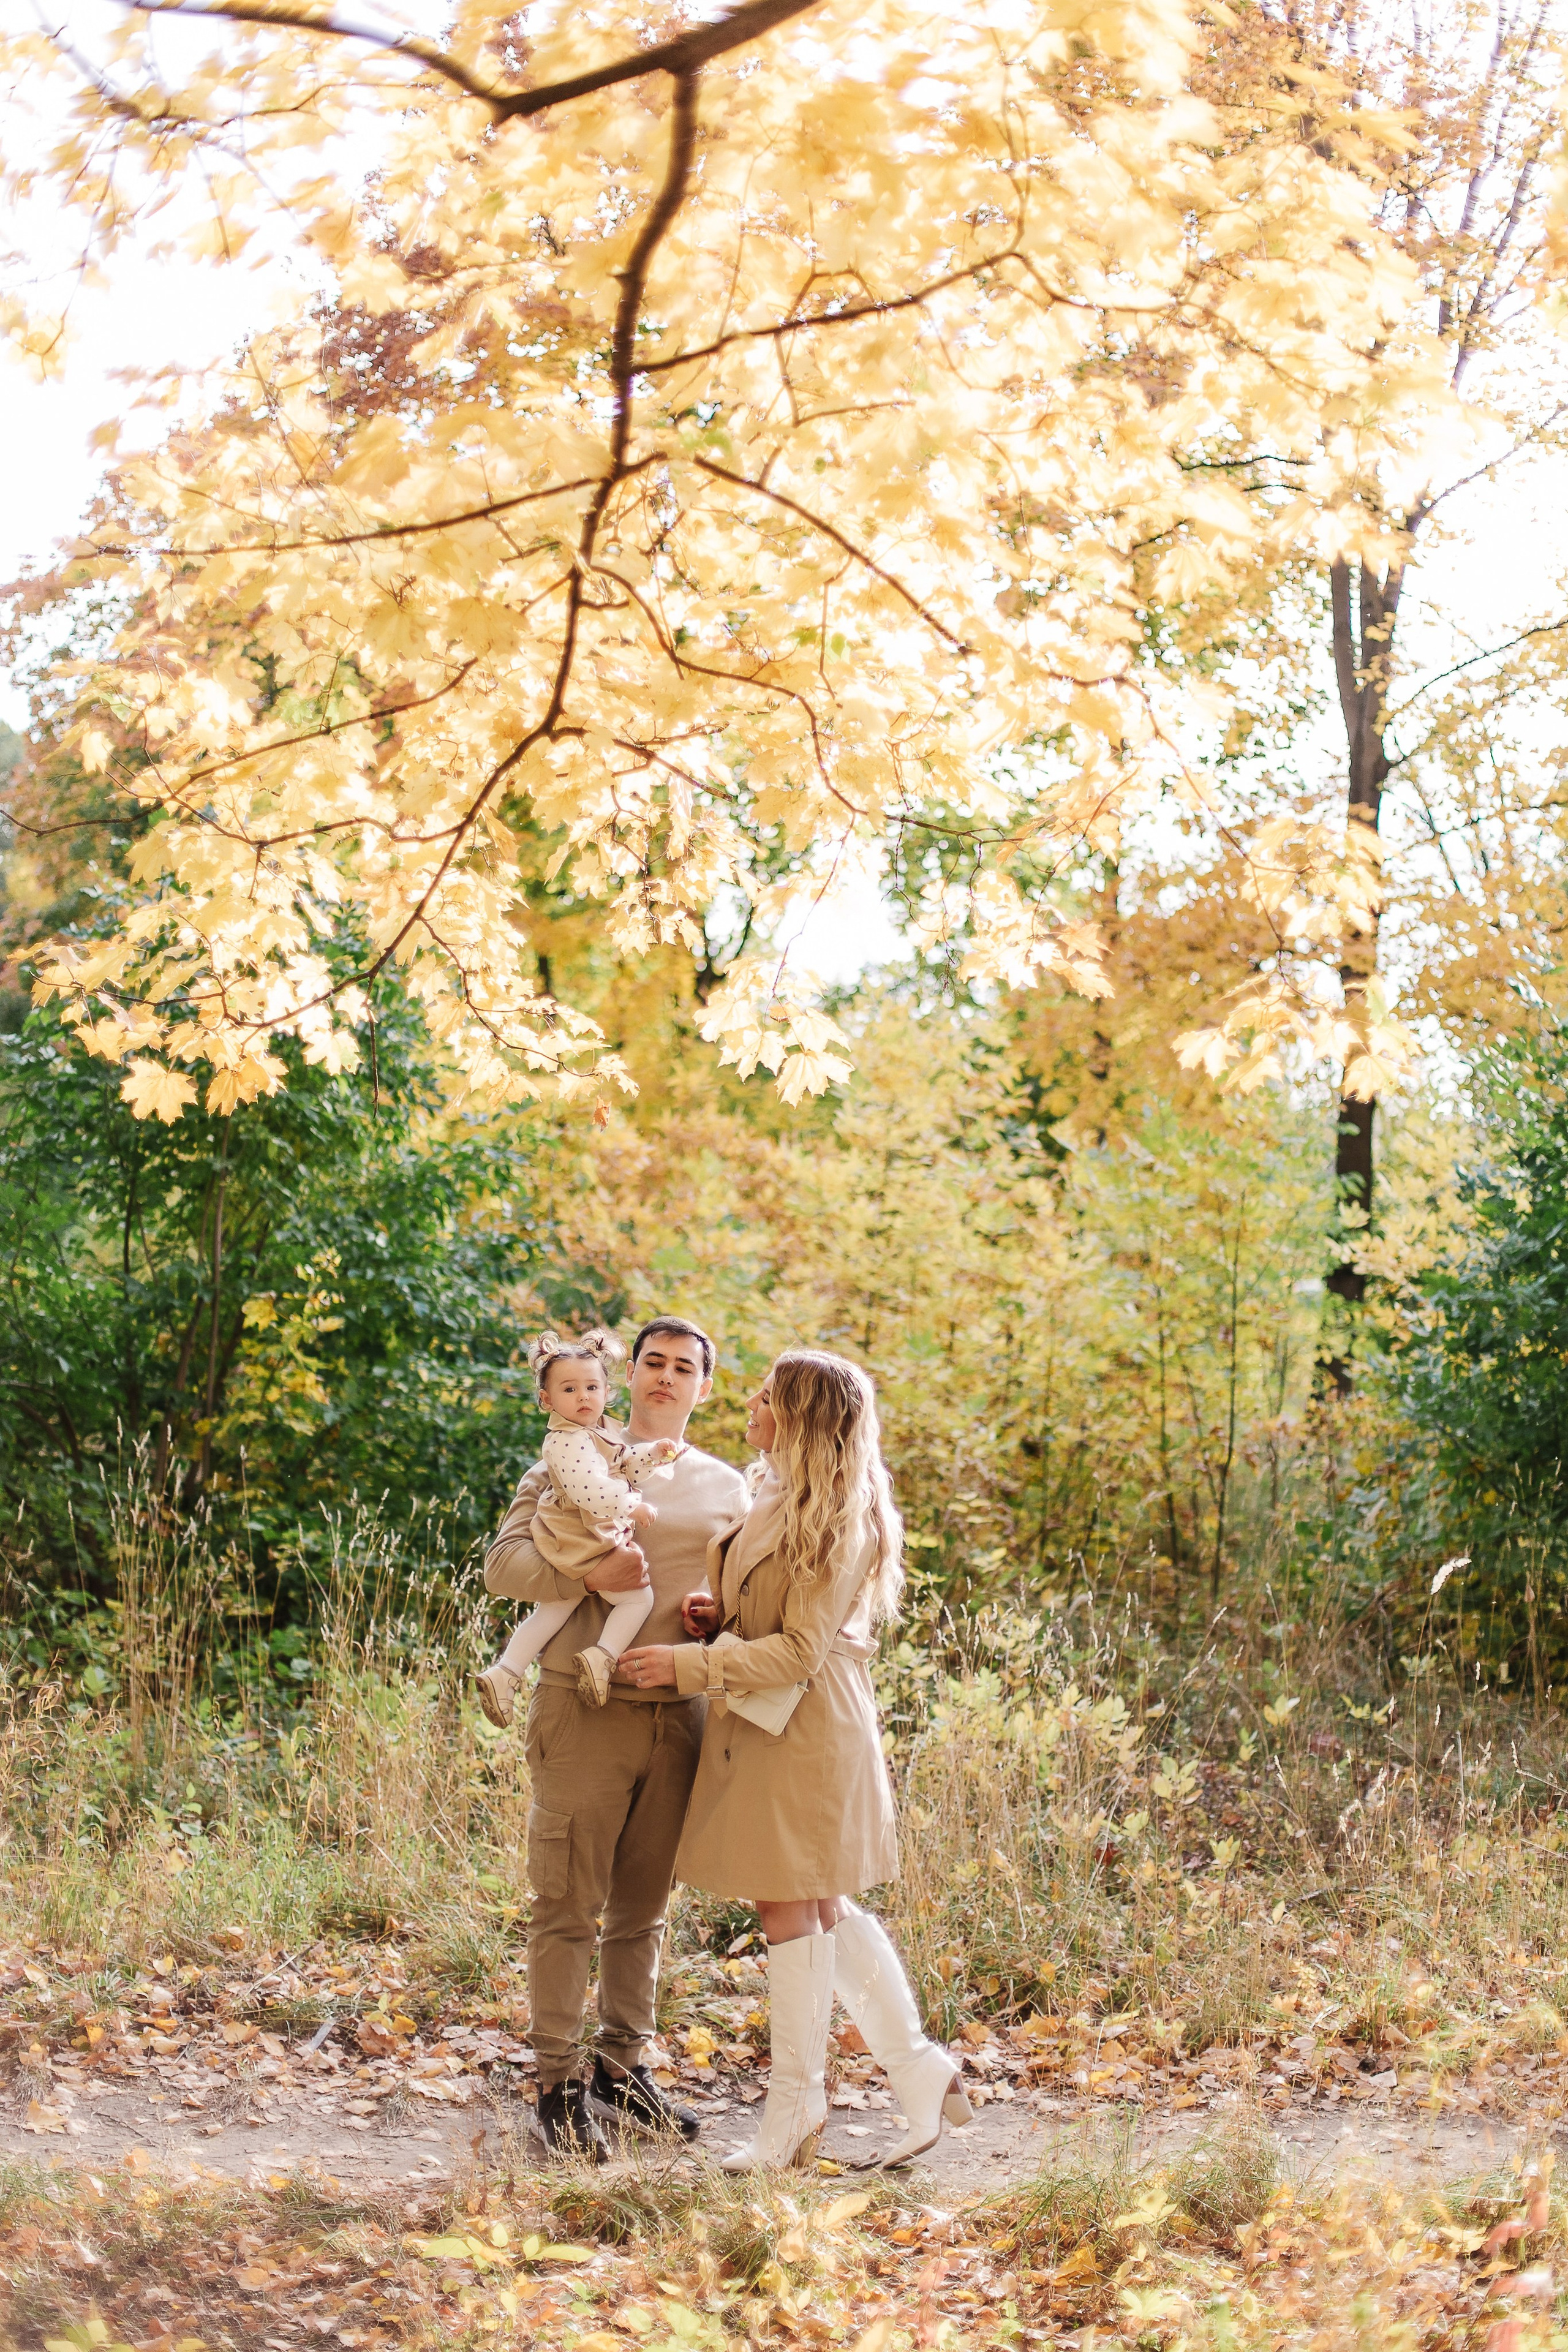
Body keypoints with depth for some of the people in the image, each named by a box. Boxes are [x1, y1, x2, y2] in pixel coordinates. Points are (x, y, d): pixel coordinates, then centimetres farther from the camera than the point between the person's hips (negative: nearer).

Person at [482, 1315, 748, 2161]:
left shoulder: (727, 1489, 15)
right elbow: (502, 1563, -6)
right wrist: (591, 1575, -22)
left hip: (679, 1718, 4)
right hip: (585, 1710, -4)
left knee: (643, 1908, 12)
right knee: (570, 1906, -2)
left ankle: (623, 2066, 24)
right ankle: (560, 2083, 5)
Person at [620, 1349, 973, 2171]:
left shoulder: (838, 1521, -17)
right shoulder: (775, 1497, 10)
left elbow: (800, 1649, -19)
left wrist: (688, 1664, -20)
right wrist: (720, 1619, 3)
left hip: (807, 1727, -9)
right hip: (758, 1724, 9)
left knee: (793, 1908, -1)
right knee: (820, 1909, 13)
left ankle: (796, 2109, 10)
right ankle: (920, 2073, 21)